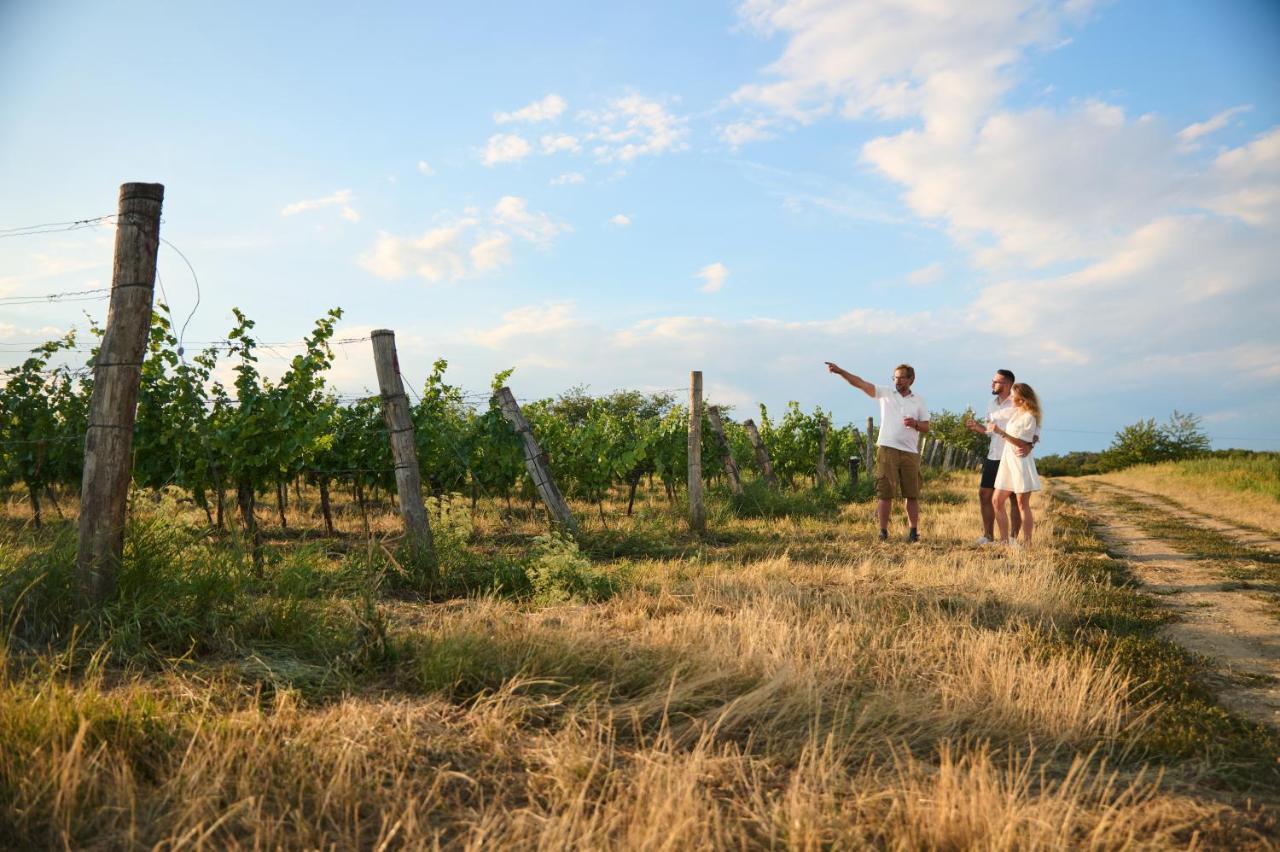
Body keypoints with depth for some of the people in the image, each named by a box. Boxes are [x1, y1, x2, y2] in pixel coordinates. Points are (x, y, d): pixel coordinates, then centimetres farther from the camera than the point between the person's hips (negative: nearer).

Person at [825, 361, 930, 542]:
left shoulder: (919, 400, 9)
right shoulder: (886, 392, 5)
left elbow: (926, 427, 10)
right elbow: (860, 383, -4)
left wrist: (915, 424, -12)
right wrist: (840, 371, -15)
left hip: (910, 452, 1)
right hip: (887, 449, -1)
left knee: (912, 494, 5)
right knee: (885, 492, -1)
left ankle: (914, 531, 12)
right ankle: (883, 531, 3)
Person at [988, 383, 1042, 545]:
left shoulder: (1029, 417, -13)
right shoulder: (1016, 413, 12)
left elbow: (1022, 443, -18)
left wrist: (1001, 432, -23)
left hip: (1021, 463, -9)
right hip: (1007, 462, 9)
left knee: (1023, 505, -3)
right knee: (997, 501, 6)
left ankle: (1027, 543, 3)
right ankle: (1004, 540, 10)